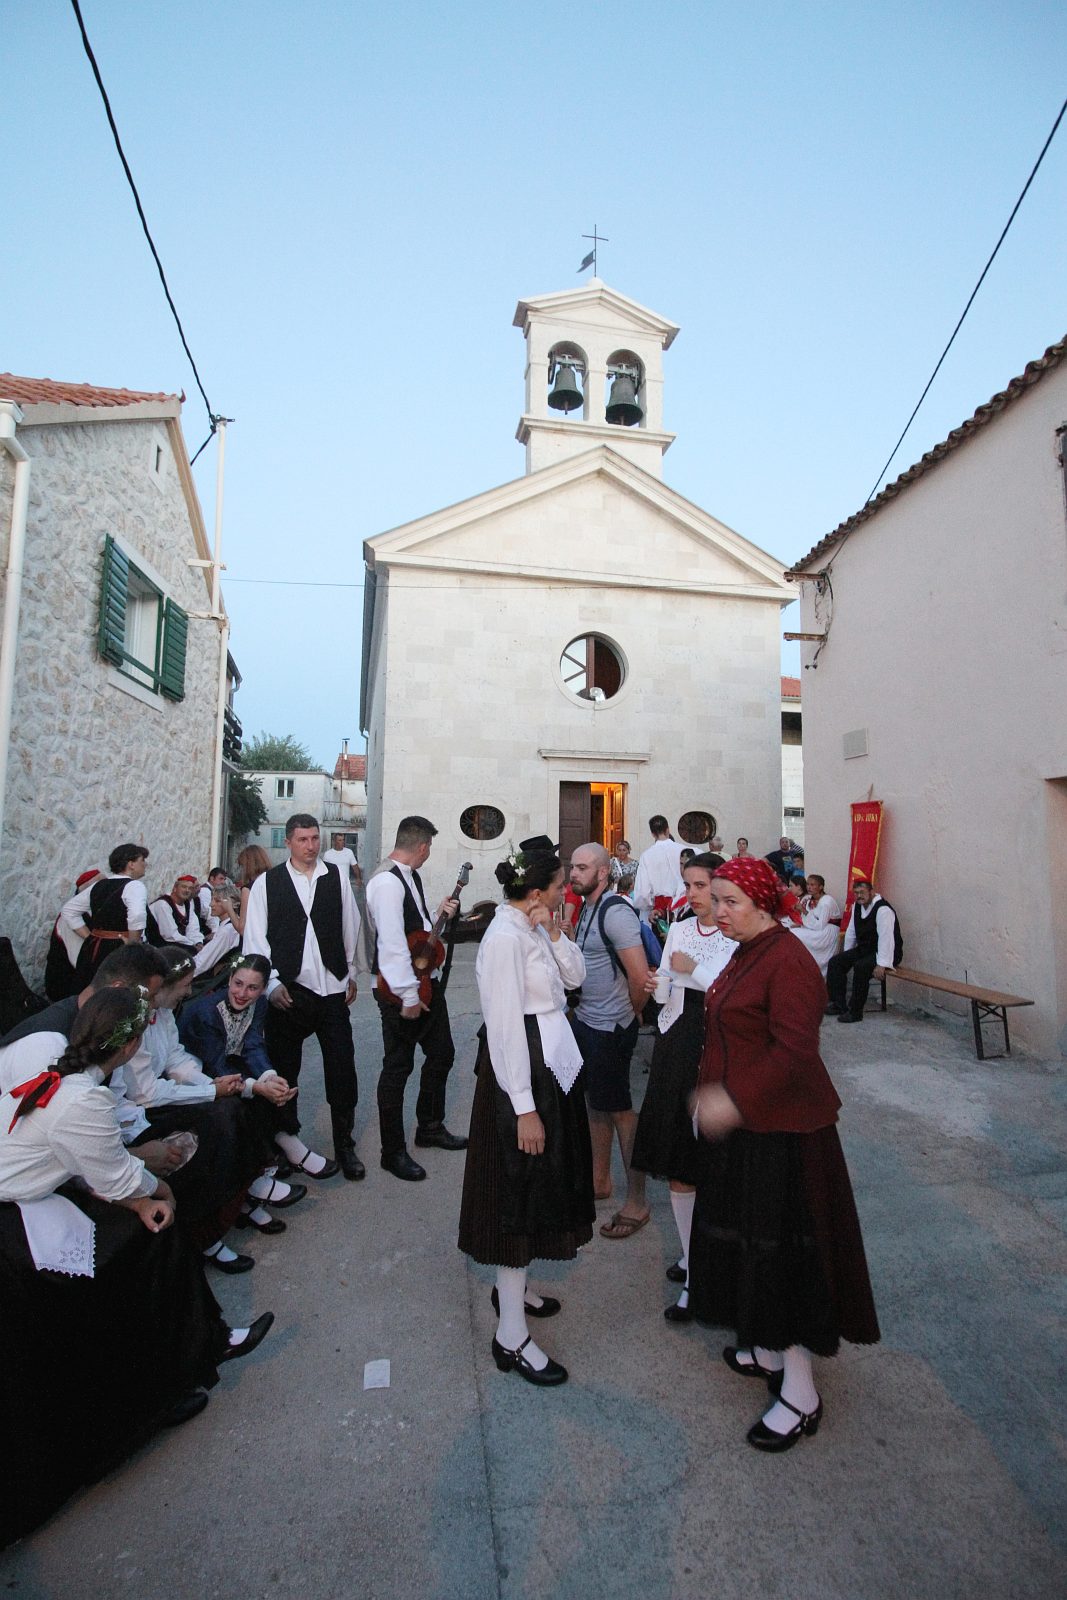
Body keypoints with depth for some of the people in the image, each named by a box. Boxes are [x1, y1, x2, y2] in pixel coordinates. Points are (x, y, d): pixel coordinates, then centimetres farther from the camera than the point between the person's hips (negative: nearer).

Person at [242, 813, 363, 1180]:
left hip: (333, 989, 1)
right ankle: (287, 1134, 34)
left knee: (342, 1070, 4)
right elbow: (254, 938, -1)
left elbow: (351, 928, 9)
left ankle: (345, 1146, 21)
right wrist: (272, 982, -9)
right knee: (284, 1069, 12)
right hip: (288, 991, -1)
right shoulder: (267, 883, 0)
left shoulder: (336, 878, 3)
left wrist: (351, 975, 12)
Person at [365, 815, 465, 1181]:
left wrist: (438, 914, 8)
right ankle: (393, 1152, 21)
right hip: (400, 991, -10)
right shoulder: (386, 881, -21)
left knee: (441, 1053, 19)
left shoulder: (410, 877, 10)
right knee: (398, 1067, 4)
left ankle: (430, 1127, 39)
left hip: (427, 981, 10)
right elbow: (392, 943, -26)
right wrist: (409, 996, -25)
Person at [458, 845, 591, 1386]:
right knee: (519, 1192, 2)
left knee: (539, 1185, 22)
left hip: (551, 1066, 10)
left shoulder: (533, 929, 5)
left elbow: (575, 976, 8)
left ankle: (513, 1286, 42)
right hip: (522, 1072, -10)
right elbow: (505, 1025, -25)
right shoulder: (506, 936, -23)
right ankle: (511, 1338, 17)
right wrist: (524, 1107, -23)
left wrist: (554, 933, -8)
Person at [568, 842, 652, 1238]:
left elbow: (640, 977, -24)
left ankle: (637, 1203, 18)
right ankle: (599, 1180, 38)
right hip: (584, 1021, 9)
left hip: (609, 1028, -9)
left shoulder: (615, 912, -21)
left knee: (619, 1110, 3)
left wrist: (630, 1014, -8)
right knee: (596, 1103, 20)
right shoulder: (586, 908, 7)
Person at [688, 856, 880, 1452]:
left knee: (781, 1249, 3)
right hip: (741, 1122, 9)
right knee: (745, 1239, 21)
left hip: (783, 1128, -9)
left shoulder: (787, 960, -22)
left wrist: (735, 1100, -29)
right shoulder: (746, 955, 7)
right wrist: (714, 1095, 14)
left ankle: (801, 1393, 21)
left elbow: (795, 1051, -28)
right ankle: (770, 1350, 41)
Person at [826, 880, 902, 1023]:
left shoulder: (883, 909, -23)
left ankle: (855, 1012, -19)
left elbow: (886, 938, -30)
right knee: (835, 962, -3)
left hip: (884, 952, -9)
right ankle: (838, 1004, 4)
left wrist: (882, 965, -34)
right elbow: (851, 932, 13)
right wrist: (847, 958, 15)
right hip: (864, 949, 9)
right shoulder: (857, 906, 5)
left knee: (861, 967, -33)